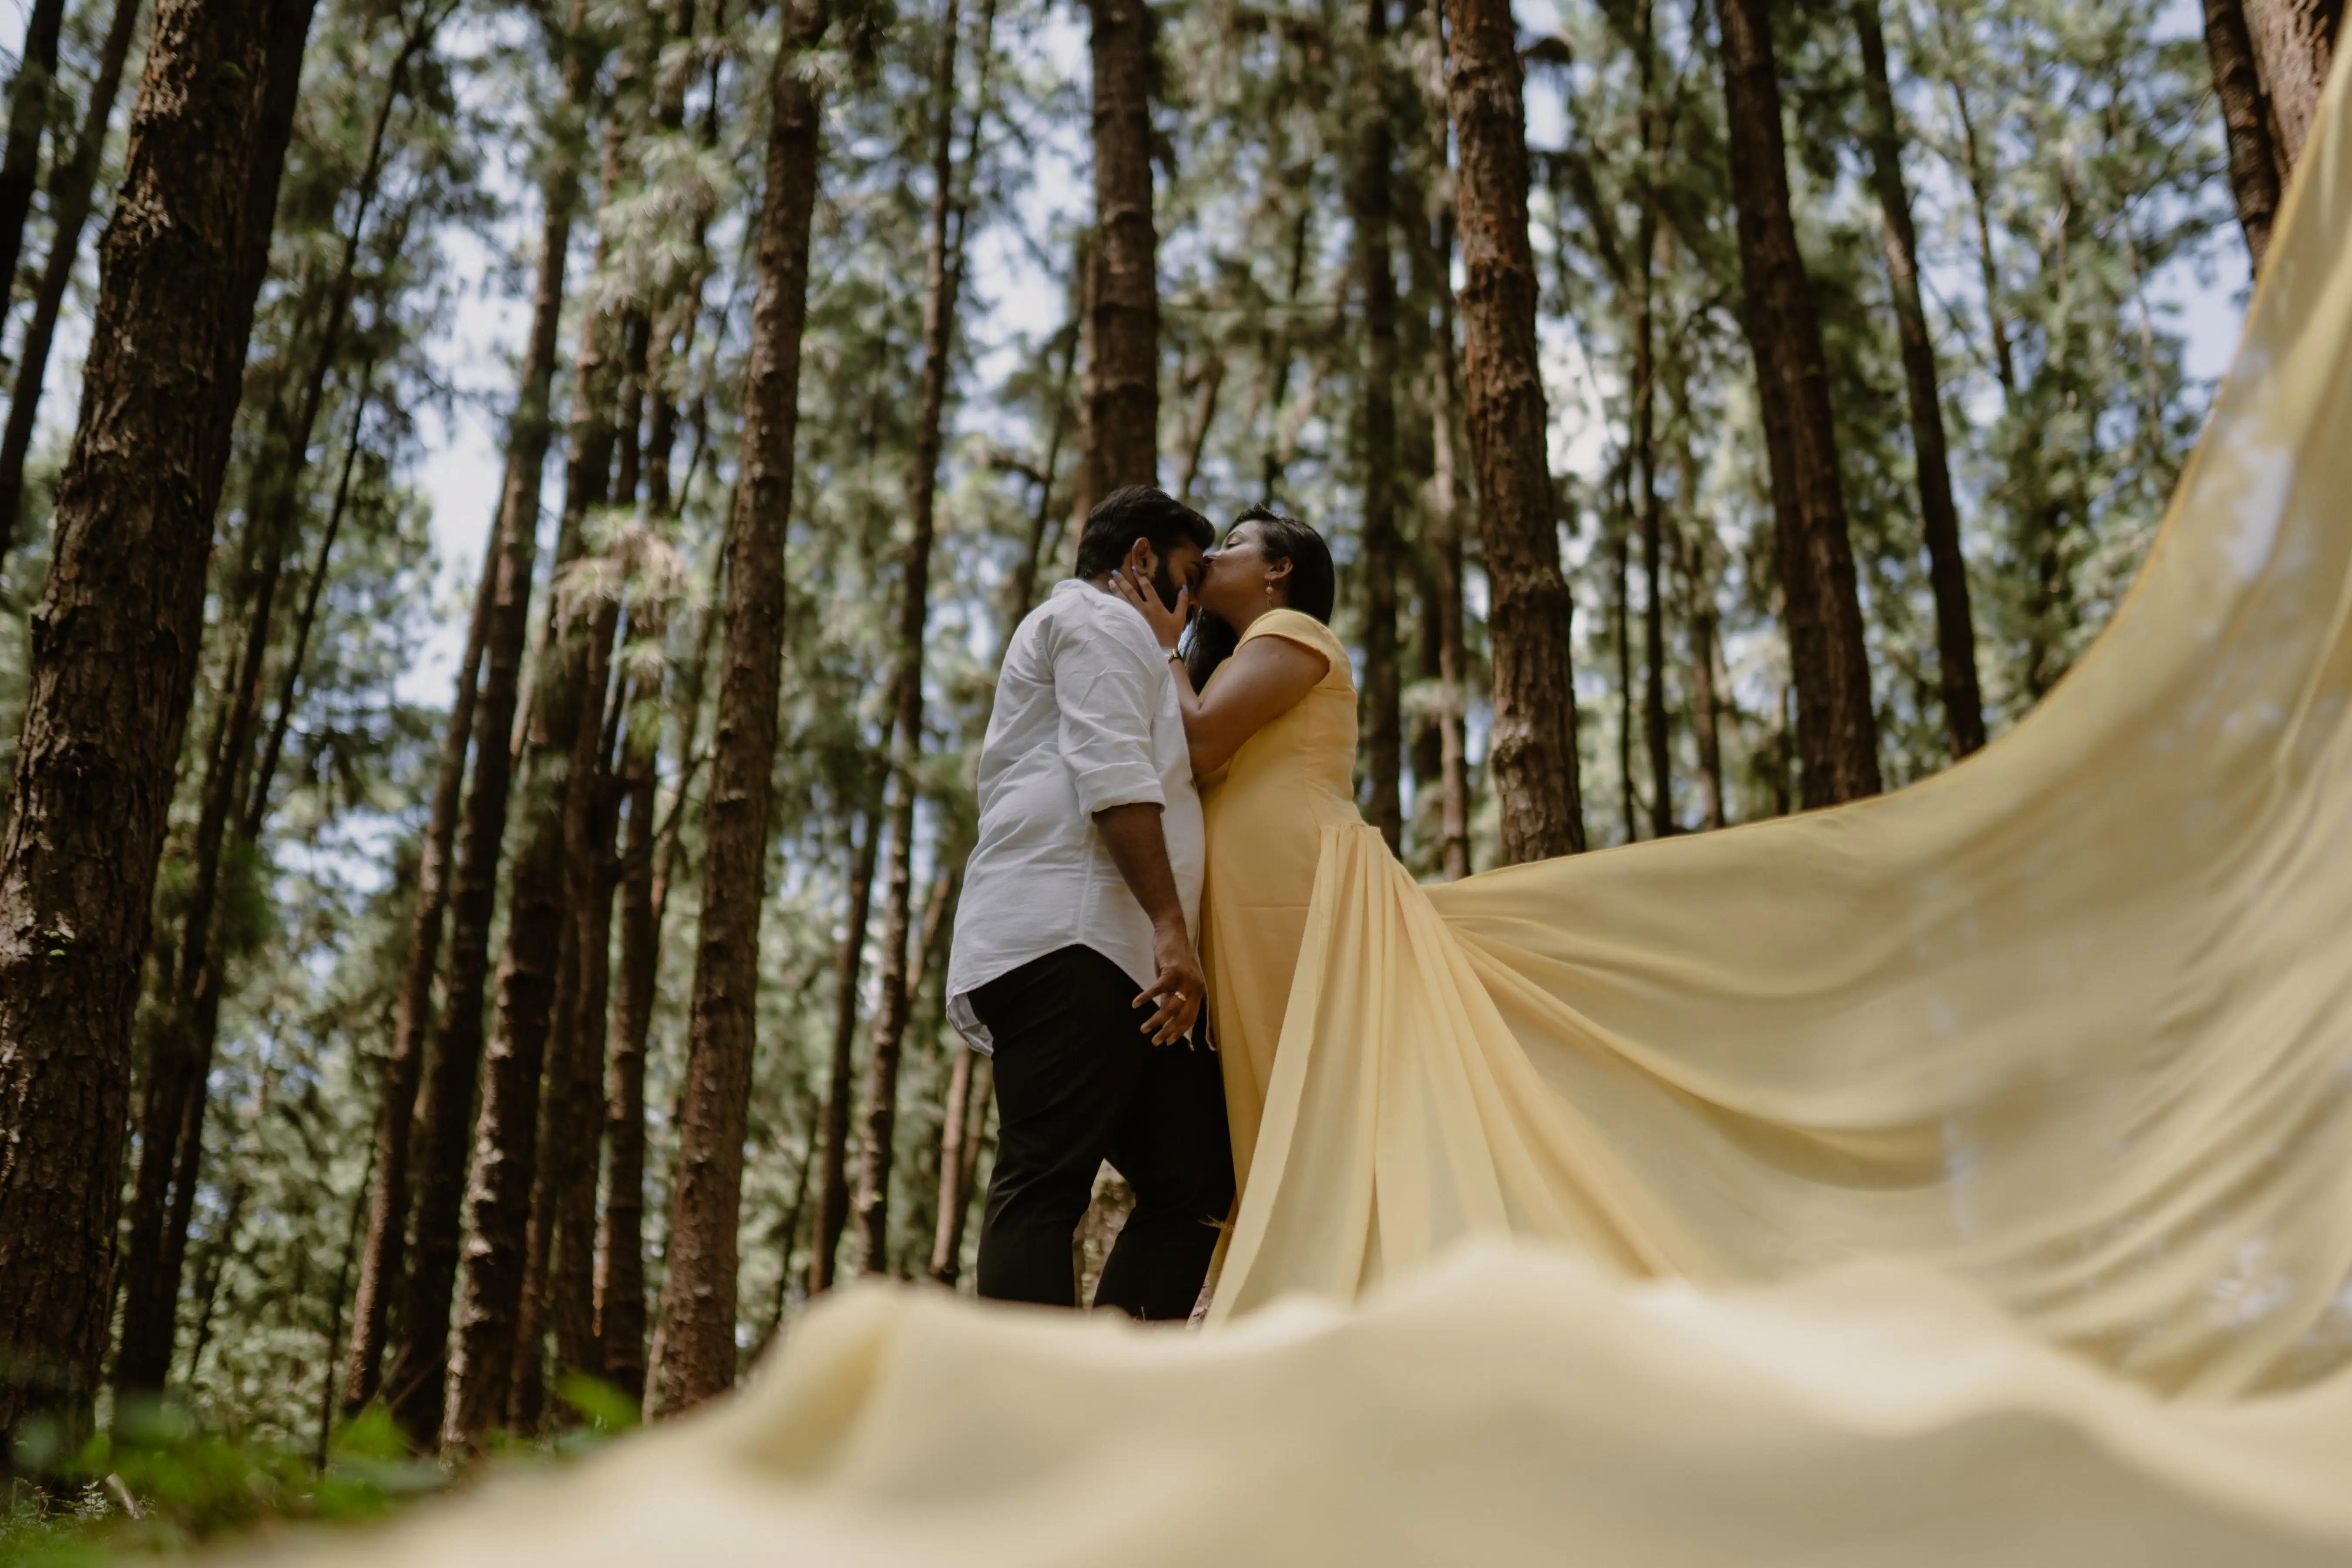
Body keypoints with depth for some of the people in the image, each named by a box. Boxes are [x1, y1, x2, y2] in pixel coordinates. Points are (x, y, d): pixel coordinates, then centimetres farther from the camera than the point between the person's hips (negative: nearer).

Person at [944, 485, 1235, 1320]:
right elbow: (1114, 774, -11)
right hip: (1067, 937, -10)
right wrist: (1172, 928, -19)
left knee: (1194, 1182, 0)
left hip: (1106, 963, 10)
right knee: (1044, 1182, -18)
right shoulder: (1101, 619, 6)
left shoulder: (1064, 629, 38)